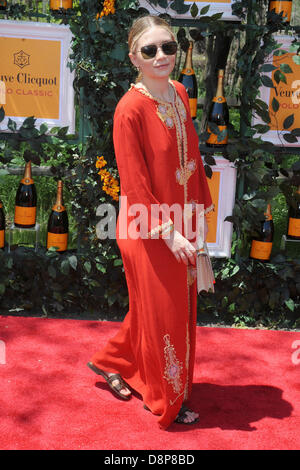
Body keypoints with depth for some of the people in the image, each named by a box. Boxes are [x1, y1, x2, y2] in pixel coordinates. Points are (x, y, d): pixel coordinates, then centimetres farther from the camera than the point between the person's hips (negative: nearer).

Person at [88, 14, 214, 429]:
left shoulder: (180, 95, 4)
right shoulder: (131, 108, -18)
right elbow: (134, 183, -18)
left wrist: (199, 208, 10)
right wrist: (168, 232, -19)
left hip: (179, 224, 8)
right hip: (149, 232, -8)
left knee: (179, 308, 20)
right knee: (161, 315, 7)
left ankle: (112, 361, 42)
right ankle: (168, 403, 29)